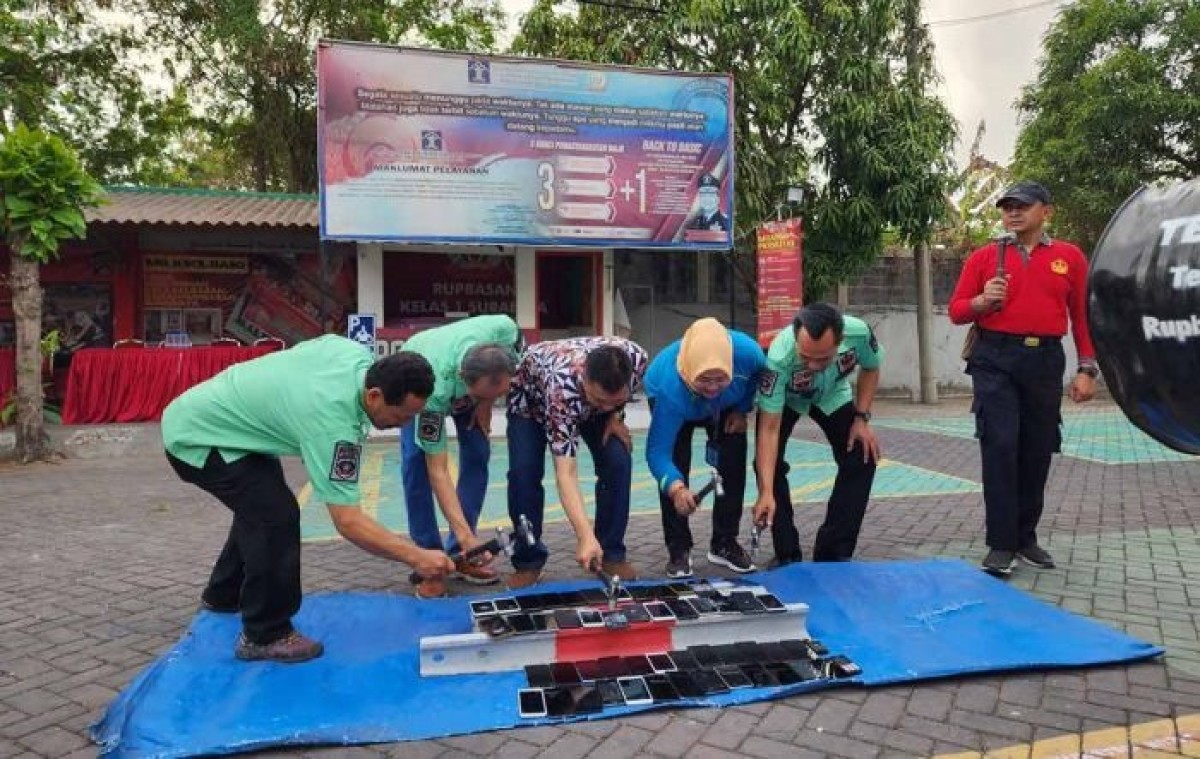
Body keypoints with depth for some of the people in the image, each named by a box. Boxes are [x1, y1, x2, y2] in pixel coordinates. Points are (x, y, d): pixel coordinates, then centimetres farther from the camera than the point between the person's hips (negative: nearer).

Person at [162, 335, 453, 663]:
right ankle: (264, 635, -4)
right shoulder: (332, 421, -35)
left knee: (260, 505, 23)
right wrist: (416, 557, -32)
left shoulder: (356, 354, -13)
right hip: (195, 438, -10)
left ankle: (223, 596, 44)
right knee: (277, 514, -20)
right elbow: (348, 521, -33)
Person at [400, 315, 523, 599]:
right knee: (416, 459, -20)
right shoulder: (434, 386, -47)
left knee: (477, 454, -9)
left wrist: (486, 403, -16)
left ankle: (459, 554, 2)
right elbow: (437, 470, -40)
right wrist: (466, 534, -46)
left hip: (467, 384, 3)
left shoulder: (504, 330, -42)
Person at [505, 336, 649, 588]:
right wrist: (585, 536, -57)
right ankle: (528, 560, 0)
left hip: (587, 402, 4)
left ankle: (611, 553, 2)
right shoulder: (562, 387, -47)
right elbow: (566, 472, -49)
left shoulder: (636, 359, -35)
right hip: (532, 396, -3)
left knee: (618, 462, -15)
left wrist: (614, 415, -19)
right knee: (524, 472, -21)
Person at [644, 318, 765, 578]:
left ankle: (724, 543, 13)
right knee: (676, 465, -18)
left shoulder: (747, 352, -40)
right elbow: (658, 451, -45)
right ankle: (678, 549, -3)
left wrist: (741, 409, -17)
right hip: (676, 405, -3)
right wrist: (676, 489, -60)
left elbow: (760, 377, -12)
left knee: (733, 463, -4)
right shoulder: (670, 388, -46)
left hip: (726, 407, 3)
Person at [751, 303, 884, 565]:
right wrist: (766, 492, -45)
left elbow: (870, 369, -10)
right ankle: (787, 555, -3)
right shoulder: (779, 356, -43)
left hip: (832, 395, 3)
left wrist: (862, 418, -17)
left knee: (862, 460, -10)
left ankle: (833, 554, 2)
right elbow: (769, 429, -40)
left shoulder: (858, 333, -36)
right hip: (784, 399, -2)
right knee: (769, 462, -20)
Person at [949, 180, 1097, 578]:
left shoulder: (1070, 256, 8)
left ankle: (1026, 537, 23)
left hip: (1046, 361, 2)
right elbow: (956, 310, 5)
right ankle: (1002, 544, -2)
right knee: (1000, 447, -8)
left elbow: (1083, 315, 8)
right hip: (995, 361, -2)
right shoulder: (983, 256, 5)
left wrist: (1087, 368, 2)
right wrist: (983, 300, -16)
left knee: (1038, 450, 8)